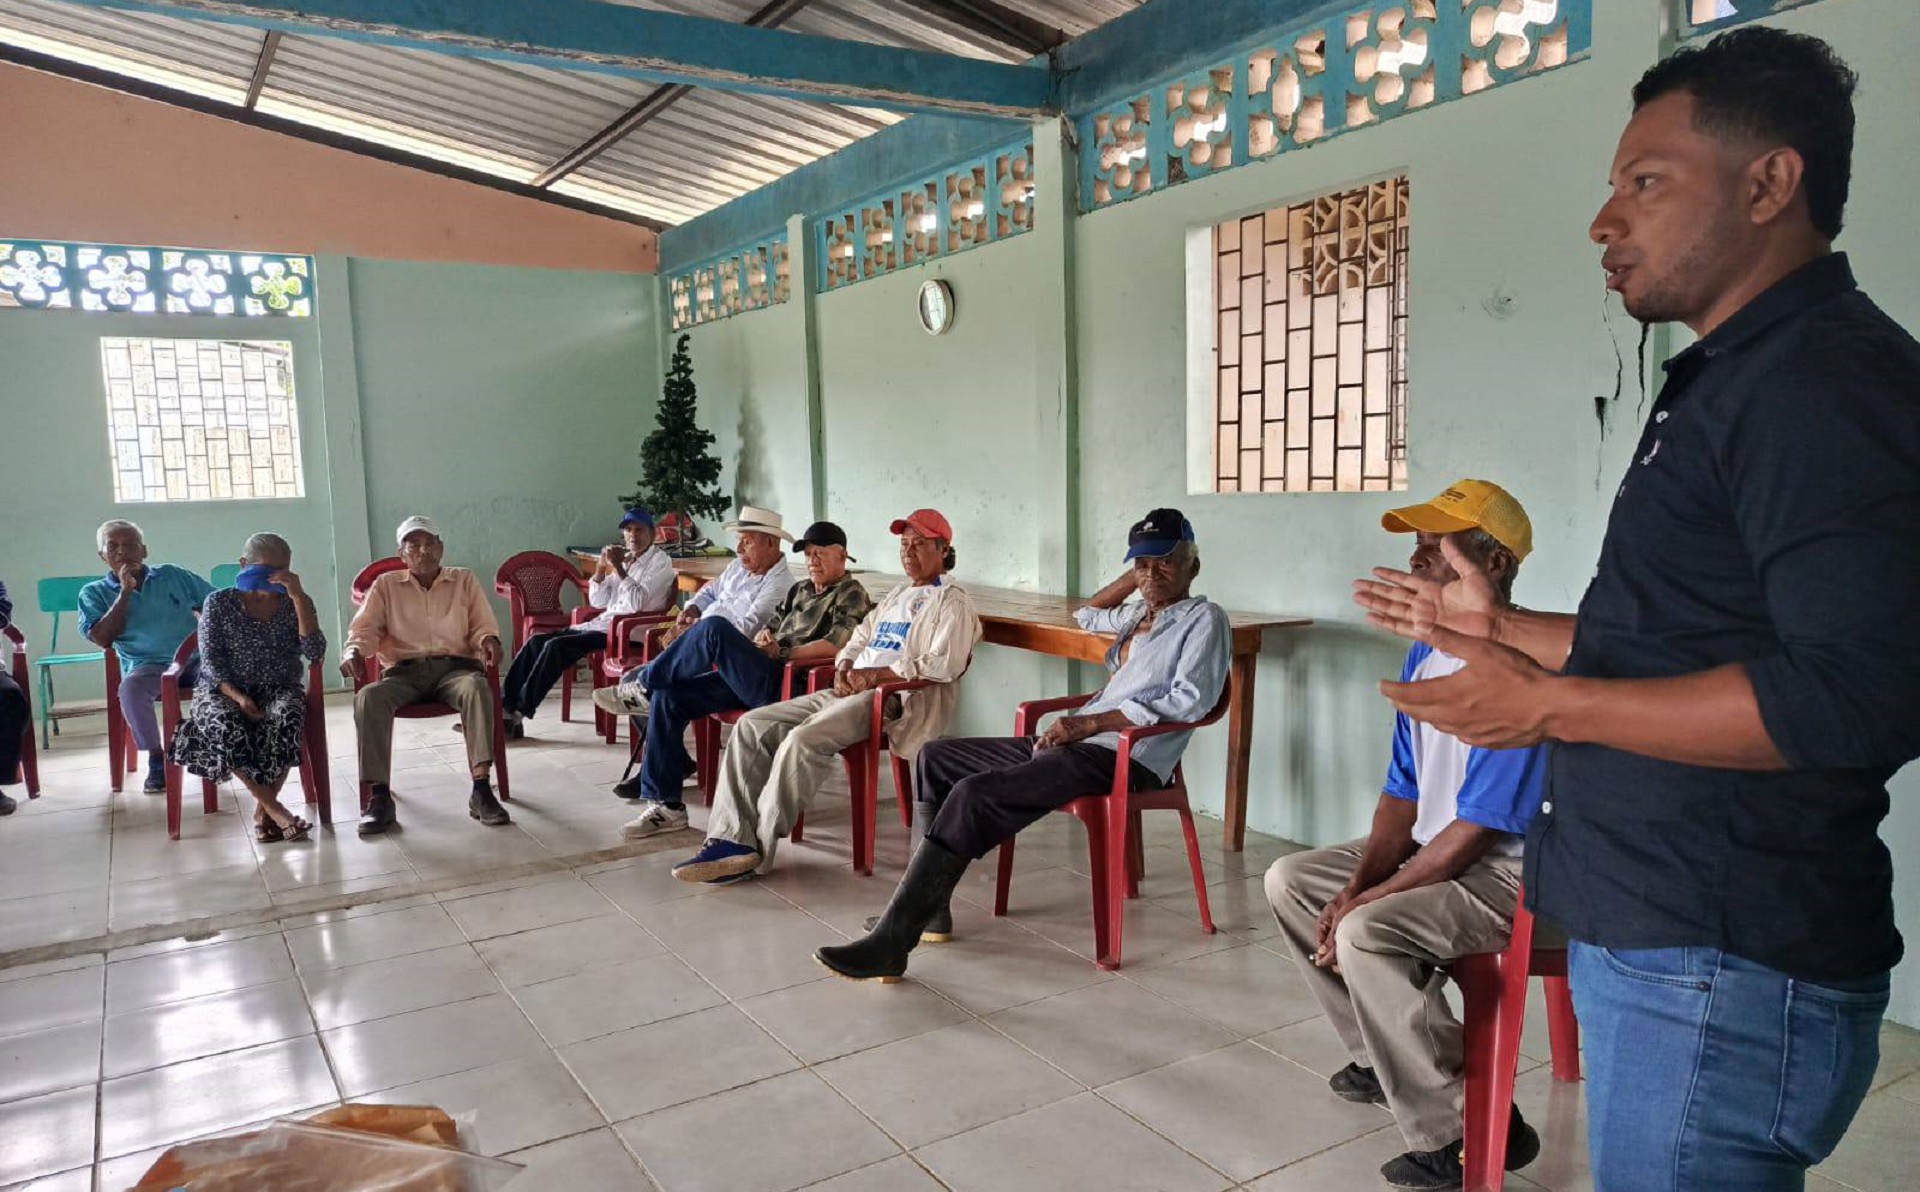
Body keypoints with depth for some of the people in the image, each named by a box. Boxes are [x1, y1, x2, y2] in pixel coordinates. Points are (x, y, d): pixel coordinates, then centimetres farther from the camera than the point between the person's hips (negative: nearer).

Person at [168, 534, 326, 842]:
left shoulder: (295, 604, 4)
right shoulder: (219, 603, 2)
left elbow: (315, 653, -11)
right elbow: (211, 659, -3)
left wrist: (298, 596, -16)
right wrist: (237, 696, -21)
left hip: (280, 689, 1)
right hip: (224, 689, 0)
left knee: (286, 719, -36)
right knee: (225, 726, -36)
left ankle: (263, 810, -21)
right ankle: (275, 809, -28)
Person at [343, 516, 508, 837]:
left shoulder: (464, 580, 18)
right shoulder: (386, 585, 18)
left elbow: (482, 626, 12)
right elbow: (365, 629, 9)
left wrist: (489, 640, -13)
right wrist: (353, 652, -14)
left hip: (455, 666, -1)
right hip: (404, 671, 1)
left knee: (476, 687, -38)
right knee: (368, 697, -33)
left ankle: (481, 789, -41)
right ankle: (380, 796, -29)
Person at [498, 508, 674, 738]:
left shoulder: (660, 562, -4)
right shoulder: (624, 561, 18)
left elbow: (637, 603, -18)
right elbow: (597, 601, 14)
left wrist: (618, 567, -16)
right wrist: (601, 567, 0)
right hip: (602, 624, 8)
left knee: (556, 646, -23)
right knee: (537, 641, -7)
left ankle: (519, 712, -17)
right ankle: (505, 705, -8)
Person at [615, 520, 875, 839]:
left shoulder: (851, 595, 3)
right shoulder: (800, 590, 27)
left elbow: (835, 645, -13)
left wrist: (782, 654, -13)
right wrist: (764, 635, 6)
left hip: (788, 684, -9)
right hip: (751, 678, 9)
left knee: (714, 627, -25)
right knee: (668, 697, -6)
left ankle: (645, 681, -3)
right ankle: (665, 804, -3)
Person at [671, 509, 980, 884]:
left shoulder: (952, 601, 1)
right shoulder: (899, 593, 28)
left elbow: (944, 663, -14)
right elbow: (858, 639, 27)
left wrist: (875, 673, -17)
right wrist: (844, 667, 3)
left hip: (894, 697, -9)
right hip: (851, 690, 9)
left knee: (803, 740, -32)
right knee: (753, 725, -8)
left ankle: (757, 846, -21)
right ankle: (733, 837, -15)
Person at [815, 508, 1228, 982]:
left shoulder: (1204, 618, -2)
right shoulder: (1140, 614, 23)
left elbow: (1191, 699, -17)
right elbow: (1086, 616, 44)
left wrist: (1091, 722, -19)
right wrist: (1131, 579, 26)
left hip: (1122, 756, -10)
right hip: (1075, 740, 10)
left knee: (974, 794, -28)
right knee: (934, 756, 10)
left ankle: (890, 944, -26)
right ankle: (927, 907, 6)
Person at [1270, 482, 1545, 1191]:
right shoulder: (1425, 655, 5)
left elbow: (1478, 830, -25)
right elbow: (1403, 792, 8)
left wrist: (1367, 900, -19)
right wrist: (1359, 881, -7)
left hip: (1509, 874, -10)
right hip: (1431, 851, 10)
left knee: (1367, 935, -30)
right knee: (1289, 882, 9)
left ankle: (1469, 1131, -11)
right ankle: (1384, 1059, 19)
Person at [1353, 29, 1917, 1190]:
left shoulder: (1827, 382, -16)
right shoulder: (1739, 382, 18)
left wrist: (1550, 704, -21)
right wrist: (1502, 626, 15)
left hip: (1721, 974, -10)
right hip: (1661, 938, 10)